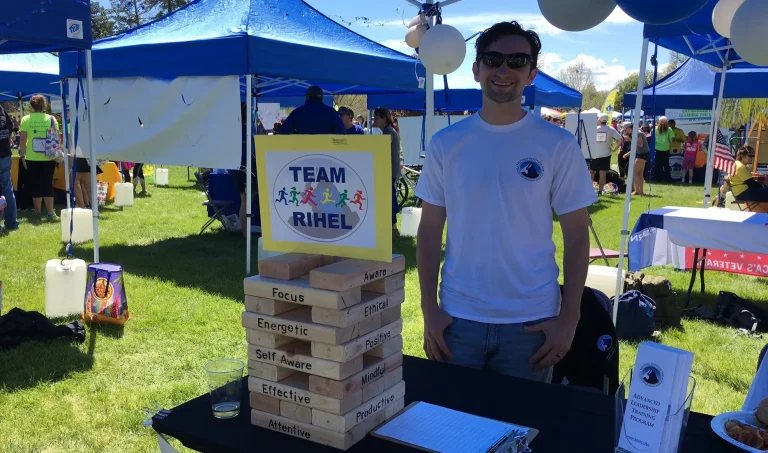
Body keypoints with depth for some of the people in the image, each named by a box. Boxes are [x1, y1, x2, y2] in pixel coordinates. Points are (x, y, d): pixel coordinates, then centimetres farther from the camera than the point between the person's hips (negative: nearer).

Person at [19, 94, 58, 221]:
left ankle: (38, 212, 16)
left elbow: (23, 139, -4)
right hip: (48, 158, 0)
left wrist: (22, 155, 3)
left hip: (32, 158, 0)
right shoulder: (51, 119, -1)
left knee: (35, 185, 9)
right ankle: (50, 213, -2)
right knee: (47, 184, 2)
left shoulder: (26, 119, -1)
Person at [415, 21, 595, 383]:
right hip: (457, 318, 1)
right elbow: (430, 231, 2)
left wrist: (569, 317, -6)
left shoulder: (559, 145, -4)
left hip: (531, 321, -1)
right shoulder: (446, 144, 0)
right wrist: (429, 309, -2)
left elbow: (576, 235, -1)